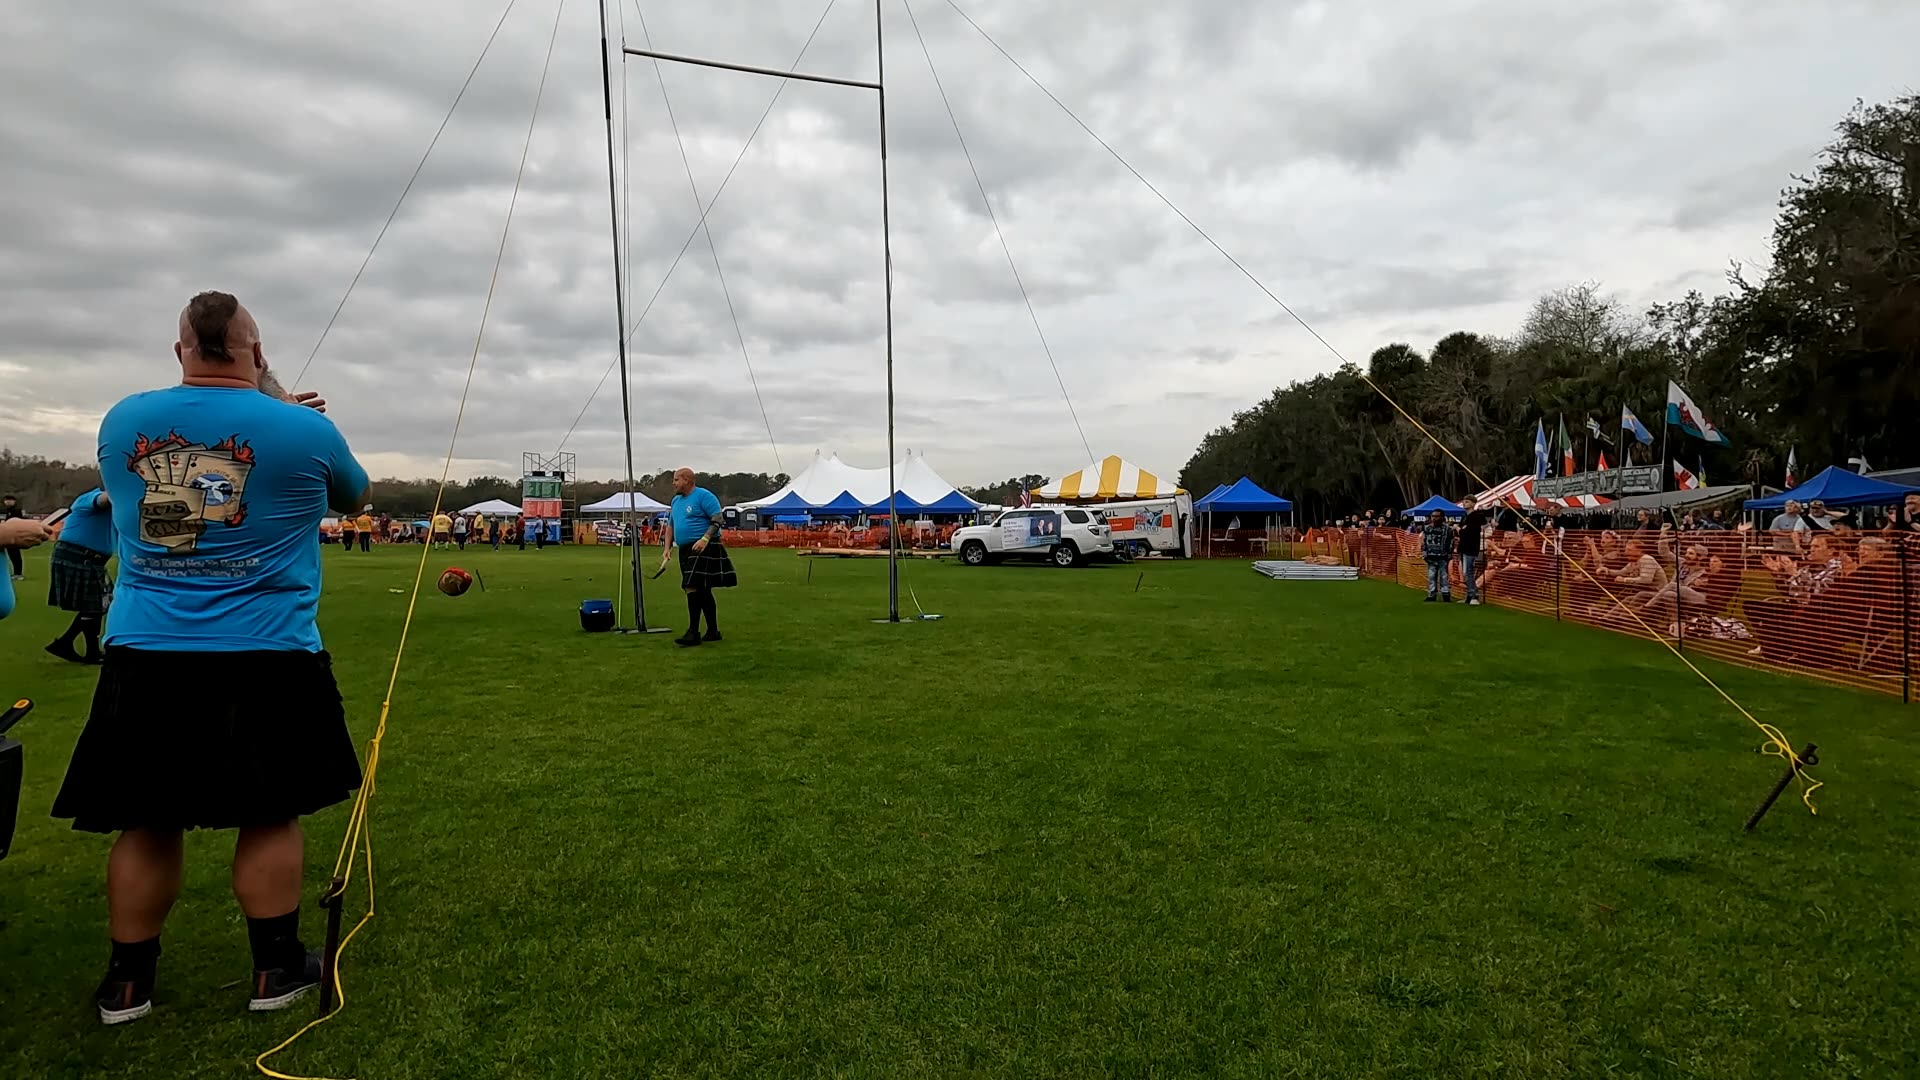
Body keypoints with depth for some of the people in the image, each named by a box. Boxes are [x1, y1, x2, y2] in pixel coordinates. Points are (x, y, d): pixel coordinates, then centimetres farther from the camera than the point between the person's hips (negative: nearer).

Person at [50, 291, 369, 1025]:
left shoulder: (122, 421, 4)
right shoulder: (305, 430, -7)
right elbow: (357, 497, 13)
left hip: (144, 658, 3)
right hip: (266, 657, -3)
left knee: (146, 823, 13)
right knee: (270, 816, 9)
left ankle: (127, 983, 24)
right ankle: (276, 970, 18)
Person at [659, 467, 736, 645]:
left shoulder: (704, 496, -7)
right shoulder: (676, 501, 18)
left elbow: (717, 520, -14)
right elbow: (670, 526, 22)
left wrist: (705, 538, -25)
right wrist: (667, 548, 9)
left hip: (703, 549, -9)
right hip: (686, 551, 9)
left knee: (693, 587, -16)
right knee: (703, 591, 12)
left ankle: (693, 633, -14)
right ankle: (713, 631, 20)